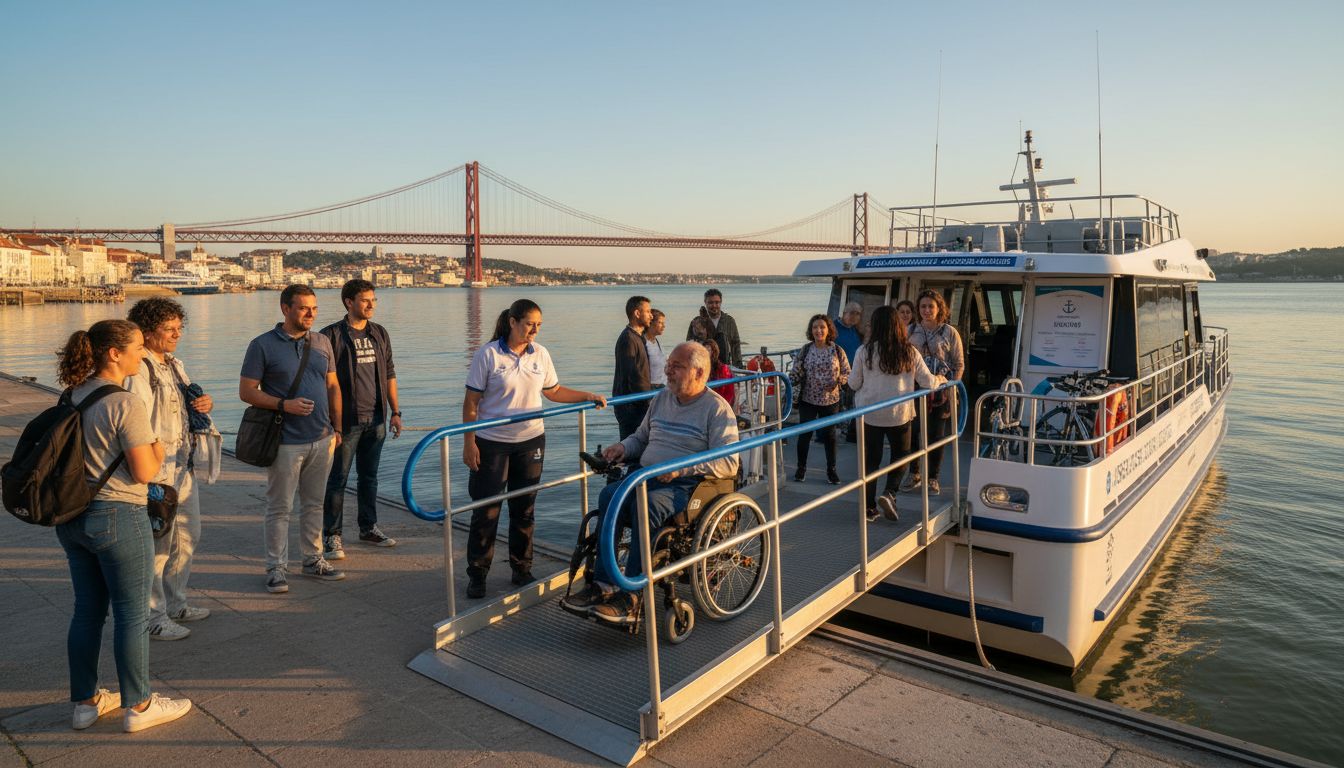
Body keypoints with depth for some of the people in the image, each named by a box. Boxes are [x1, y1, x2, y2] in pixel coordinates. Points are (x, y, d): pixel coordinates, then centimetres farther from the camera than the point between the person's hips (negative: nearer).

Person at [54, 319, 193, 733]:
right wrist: (158, 450, 1)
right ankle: (138, 706, 17)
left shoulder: (72, 396, 6)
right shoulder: (126, 404, -19)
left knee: (87, 611, 18)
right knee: (132, 616, 5)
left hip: (73, 518, 8)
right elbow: (145, 472, -18)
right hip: (117, 517, -8)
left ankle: (86, 701, 30)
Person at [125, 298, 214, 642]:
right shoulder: (138, 371, -16)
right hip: (157, 470, -9)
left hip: (184, 466, 9)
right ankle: (153, 618, 14)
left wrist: (206, 404, 1)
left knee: (187, 536, 18)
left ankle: (175, 604, 34)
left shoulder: (174, 364, 12)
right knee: (157, 543, 0)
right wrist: (151, 475, -24)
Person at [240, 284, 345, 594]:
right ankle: (276, 568, 14)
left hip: (322, 440, 5)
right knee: (280, 508, 4)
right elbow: (247, 391, -7)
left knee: (314, 504, 14)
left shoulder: (322, 343, 9)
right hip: (286, 442, -4)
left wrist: (337, 427, 10)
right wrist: (284, 404, -19)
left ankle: (313, 560, 25)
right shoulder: (263, 345, -6)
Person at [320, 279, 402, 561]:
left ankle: (368, 528, 27)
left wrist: (395, 412, 11)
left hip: (376, 419, 5)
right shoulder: (331, 335, -8)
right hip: (346, 420, -5)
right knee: (338, 479, 2)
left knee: (369, 476, 15)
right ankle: (332, 535, 12)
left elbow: (389, 375, 14)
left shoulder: (380, 334, 9)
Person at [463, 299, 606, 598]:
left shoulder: (540, 354, 4)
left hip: (530, 441, 4)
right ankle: (477, 574, 15)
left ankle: (522, 569, 25)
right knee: (486, 510, 1)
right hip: (491, 443, -4)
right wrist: (469, 443, -12)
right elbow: (471, 403, -8)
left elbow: (553, 391, 14)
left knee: (524, 508, 11)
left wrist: (589, 397, 3)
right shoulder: (488, 354, -9)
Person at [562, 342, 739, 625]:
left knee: (647, 505, -36)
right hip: (646, 475, 6)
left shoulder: (717, 408, -2)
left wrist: (681, 468, -21)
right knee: (610, 495, -25)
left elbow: (729, 463, -11)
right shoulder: (662, 399, 20)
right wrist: (623, 447, 8)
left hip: (686, 485, -6)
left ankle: (631, 596, -30)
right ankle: (604, 585, -27)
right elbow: (641, 438, 32)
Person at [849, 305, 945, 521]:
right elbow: (927, 382, 5)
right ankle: (889, 493, -2)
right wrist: (940, 380, 27)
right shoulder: (909, 352, -3)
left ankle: (870, 508, 15)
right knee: (901, 454, 19)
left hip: (869, 413, 0)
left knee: (870, 459, 10)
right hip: (899, 413, 0)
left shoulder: (864, 351, -8)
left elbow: (854, 383, 0)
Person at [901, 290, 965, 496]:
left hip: (940, 392, -1)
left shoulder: (950, 333, -2)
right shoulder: (911, 331, 4)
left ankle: (932, 479, 18)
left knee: (936, 436, 6)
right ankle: (914, 473, 21)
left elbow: (959, 365, 0)